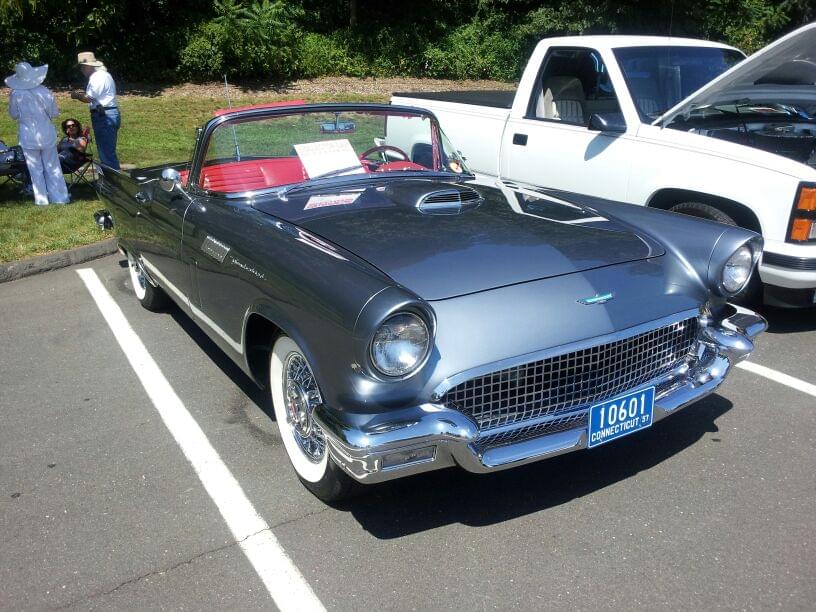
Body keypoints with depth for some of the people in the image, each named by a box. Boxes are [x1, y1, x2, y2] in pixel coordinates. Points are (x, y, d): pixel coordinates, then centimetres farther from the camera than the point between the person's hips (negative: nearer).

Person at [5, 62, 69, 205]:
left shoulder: (16, 94, -11)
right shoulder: (44, 91, -8)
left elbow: (14, 115, 1)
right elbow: (54, 113, 0)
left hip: (28, 137, -1)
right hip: (47, 135, 1)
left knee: (36, 170, 8)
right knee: (52, 168, 10)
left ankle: (41, 200, 12)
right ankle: (59, 198, 13)